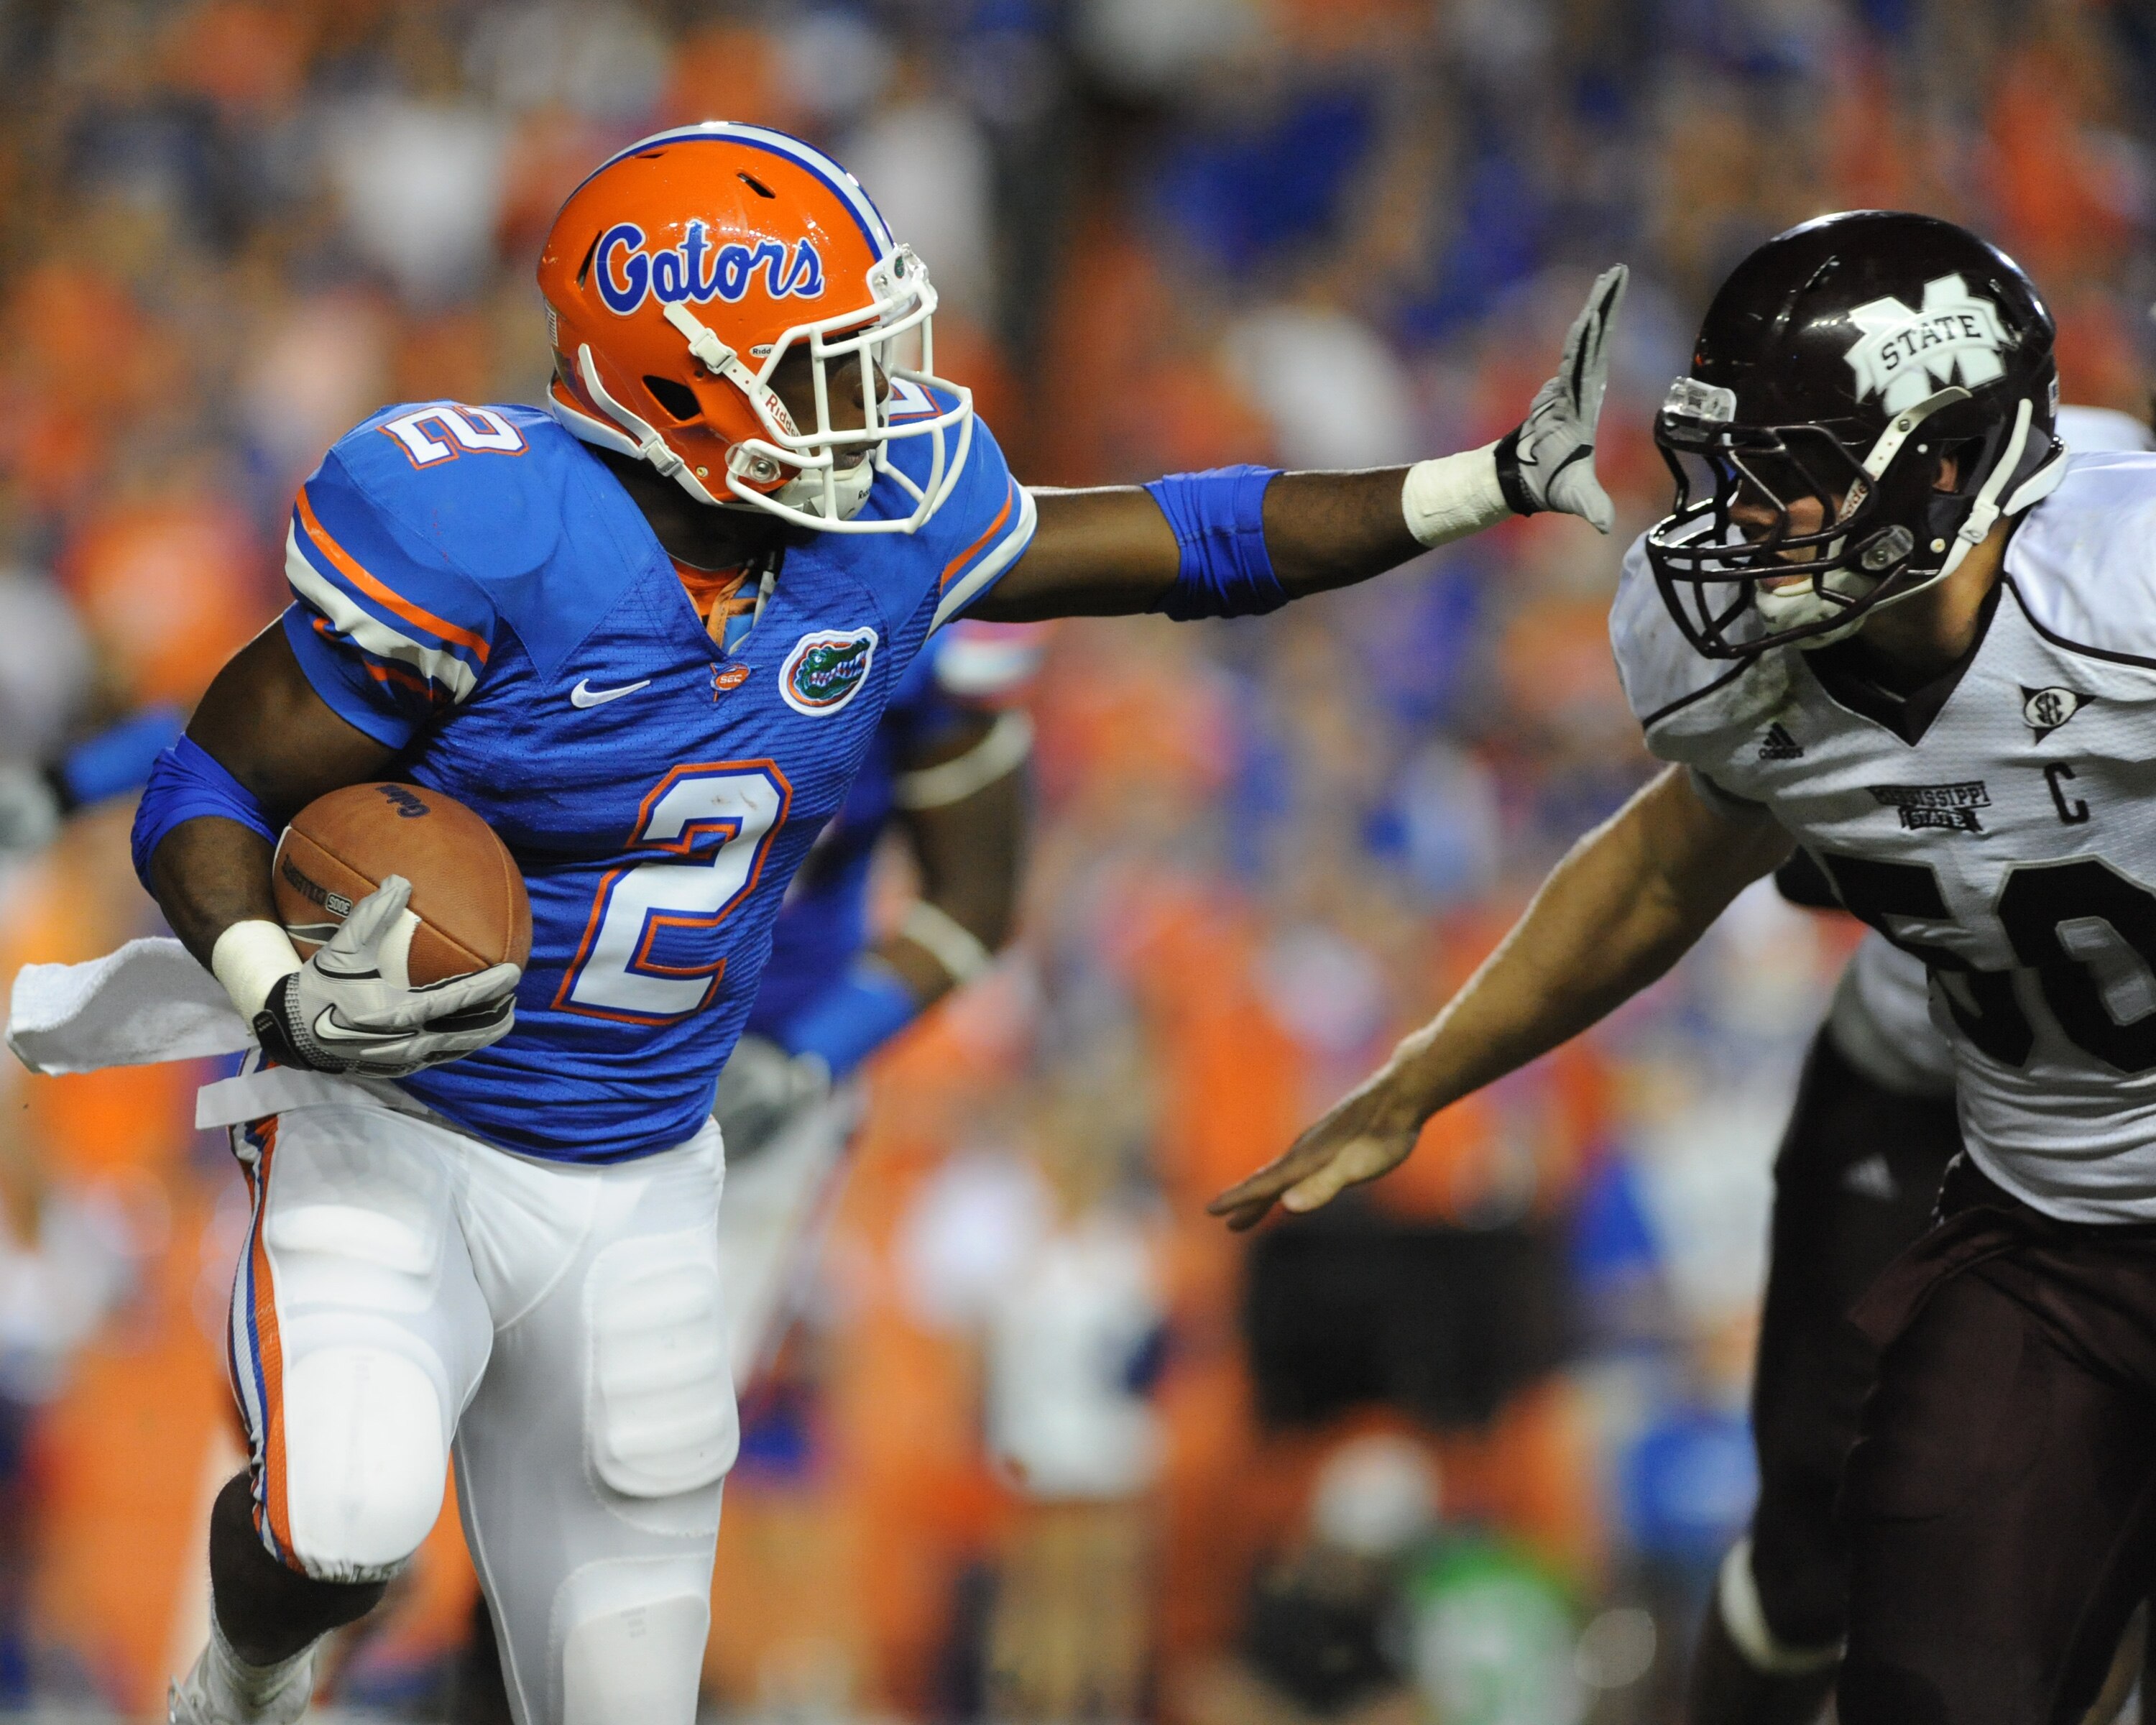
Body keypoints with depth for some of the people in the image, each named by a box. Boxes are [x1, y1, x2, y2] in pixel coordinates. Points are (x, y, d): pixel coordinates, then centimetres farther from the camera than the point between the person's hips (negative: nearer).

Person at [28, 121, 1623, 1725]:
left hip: (635, 1186, 6)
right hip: (392, 1133, -6)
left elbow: (1189, 542, 8)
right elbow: (211, 792, -15)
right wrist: (286, 998, -34)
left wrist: (1499, 481, 2)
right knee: (348, 1517, -33)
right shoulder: (487, 542, -22)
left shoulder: (887, 523, -4)